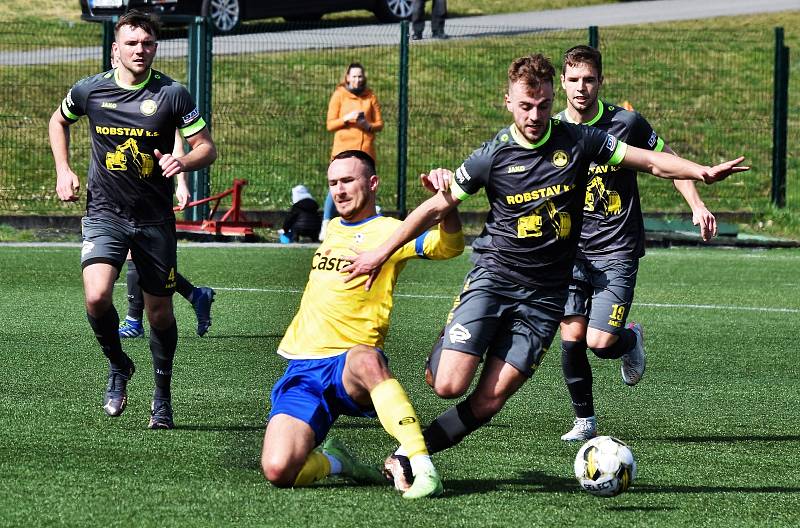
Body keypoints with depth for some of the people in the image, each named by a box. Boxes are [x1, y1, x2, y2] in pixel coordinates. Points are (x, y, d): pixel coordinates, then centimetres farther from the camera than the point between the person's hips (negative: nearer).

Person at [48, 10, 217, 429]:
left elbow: (207, 148, -3)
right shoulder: (89, 91, -3)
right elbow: (59, 121, 19)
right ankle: (118, 367, 6)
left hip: (155, 218, 0)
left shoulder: (172, 95, -7)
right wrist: (63, 170, 8)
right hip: (104, 211, 0)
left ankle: (162, 395, 29)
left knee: (160, 310, 7)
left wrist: (183, 162, -24)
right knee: (97, 296, -22)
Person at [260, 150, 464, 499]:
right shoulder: (332, 228, 21)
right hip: (302, 369, 5)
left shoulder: (388, 231, 0)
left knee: (365, 359, -45)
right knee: (278, 471, -21)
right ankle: (334, 462, 12)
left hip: (350, 365, -5)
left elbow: (449, 246, -18)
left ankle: (423, 470, -45)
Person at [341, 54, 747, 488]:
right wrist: (382, 253, 8)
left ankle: (404, 458, 1)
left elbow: (651, 162, 1)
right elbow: (436, 207, 7)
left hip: (544, 296, 1)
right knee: (449, 385, -17)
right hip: (493, 277, -1)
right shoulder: (493, 156, -3)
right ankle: (439, 358, 19)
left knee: (488, 402, -9)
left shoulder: (578, 141, -1)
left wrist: (703, 172, -17)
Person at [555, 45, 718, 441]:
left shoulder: (625, 123, -8)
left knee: (600, 342, -13)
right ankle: (584, 420, 15)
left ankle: (631, 339, 24)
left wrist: (696, 205, -3)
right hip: (571, 252, 3)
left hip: (617, 252, -3)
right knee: (571, 339, -5)